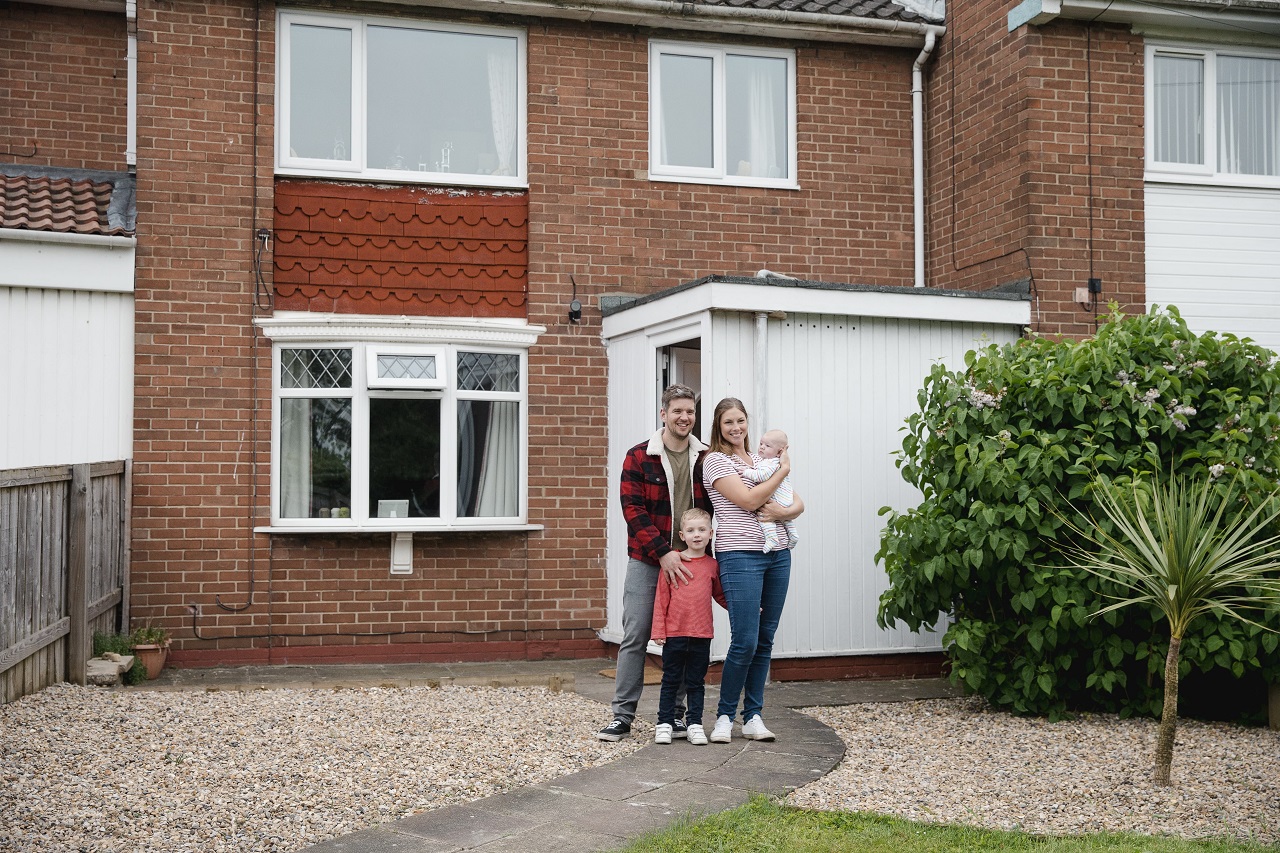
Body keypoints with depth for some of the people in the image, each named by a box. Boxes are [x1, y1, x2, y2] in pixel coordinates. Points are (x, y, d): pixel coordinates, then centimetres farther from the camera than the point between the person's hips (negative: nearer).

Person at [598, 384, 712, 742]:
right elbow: (633, 509, -8)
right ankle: (623, 716, 5)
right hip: (646, 562, -2)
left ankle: (674, 713, 16)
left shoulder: (705, 459, 5)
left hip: (688, 563, 2)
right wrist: (663, 553, -16)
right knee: (635, 637, -1)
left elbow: (711, 509, 11)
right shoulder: (639, 457, -2)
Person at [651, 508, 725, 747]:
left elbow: (720, 595, 17)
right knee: (671, 681, 8)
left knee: (696, 682, 9)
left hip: (701, 635, 2)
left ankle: (695, 724, 17)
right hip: (674, 633, -2)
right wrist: (658, 630, -4)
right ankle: (665, 723, 15)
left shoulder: (712, 565, 5)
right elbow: (661, 597, -1)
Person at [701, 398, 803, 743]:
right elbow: (749, 500, -13)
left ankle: (753, 716, 14)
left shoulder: (762, 461, 17)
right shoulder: (715, 461, -2)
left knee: (765, 640, 6)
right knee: (745, 641, -10)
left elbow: (798, 504, 13)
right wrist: (783, 470, -4)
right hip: (740, 556, -6)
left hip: (778, 555, 6)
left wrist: (785, 511, -9)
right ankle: (725, 716, 5)